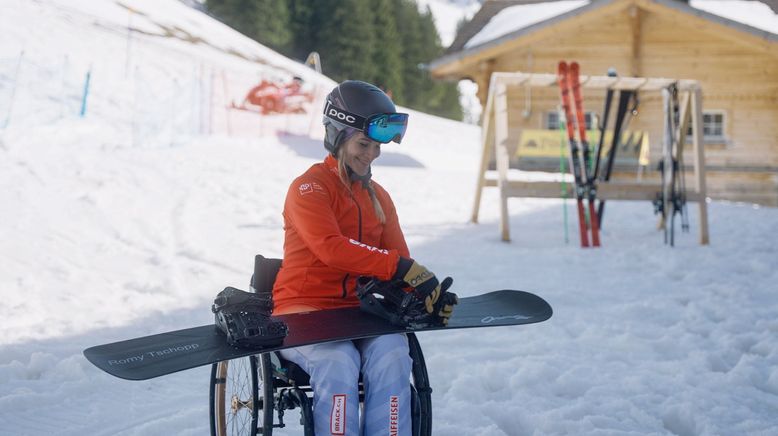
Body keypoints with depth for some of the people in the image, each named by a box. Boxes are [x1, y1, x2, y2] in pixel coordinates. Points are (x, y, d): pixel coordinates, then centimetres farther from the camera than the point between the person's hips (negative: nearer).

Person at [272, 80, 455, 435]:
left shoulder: (378, 196, 17)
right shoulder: (308, 189, -5)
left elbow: (400, 260, 9)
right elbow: (331, 249, -22)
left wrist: (426, 291, -15)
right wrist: (401, 268, -30)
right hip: (305, 310, -5)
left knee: (392, 356, -28)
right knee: (339, 362, -35)